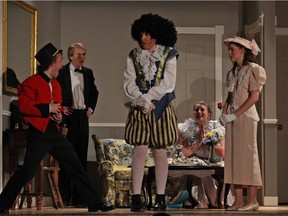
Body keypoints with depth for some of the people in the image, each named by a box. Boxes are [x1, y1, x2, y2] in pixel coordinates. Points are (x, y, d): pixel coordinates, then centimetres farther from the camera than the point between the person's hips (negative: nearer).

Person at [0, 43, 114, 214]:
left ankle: (94, 203, 13)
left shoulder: (56, 84, 18)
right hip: (39, 134, -8)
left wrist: (60, 114, 8)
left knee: (76, 167, 7)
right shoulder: (31, 83, -8)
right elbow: (24, 106, -17)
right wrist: (48, 109, -16)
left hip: (55, 133, 8)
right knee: (27, 171, -12)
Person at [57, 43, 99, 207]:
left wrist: (91, 108, 14)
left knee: (82, 155, 5)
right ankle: (64, 196, 2)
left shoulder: (88, 73, 11)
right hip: (68, 116, -5)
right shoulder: (62, 72, -5)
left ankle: (79, 196, 10)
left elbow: (94, 92, 25)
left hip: (83, 116, 5)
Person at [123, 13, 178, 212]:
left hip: (161, 109, -1)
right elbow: (129, 83, -1)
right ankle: (136, 197, -5)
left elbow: (168, 84, -8)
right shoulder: (134, 56, 5)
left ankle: (160, 198, 6)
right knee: (140, 150, -6)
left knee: (160, 151, 2)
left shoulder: (168, 56, -1)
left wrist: (147, 98, -15)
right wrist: (142, 101, -14)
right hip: (139, 109, 1)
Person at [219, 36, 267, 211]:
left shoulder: (253, 70, -6)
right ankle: (238, 200, 6)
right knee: (233, 157, 4)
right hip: (233, 118, 7)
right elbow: (230, 96, 15)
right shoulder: (233, 72, 17)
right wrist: (224, 113, -3)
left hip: (246, 117, -7)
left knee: (247, 156, -7)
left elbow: (254, 97, -14)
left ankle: (253, 200, -3)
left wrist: (234, 115, -16)